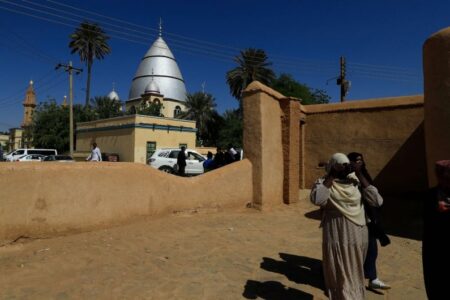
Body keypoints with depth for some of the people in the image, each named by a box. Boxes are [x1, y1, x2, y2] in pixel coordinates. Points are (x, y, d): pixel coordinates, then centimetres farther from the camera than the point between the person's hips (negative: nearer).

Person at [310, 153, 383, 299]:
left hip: (357, 237, 4)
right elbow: (316, 199, -29)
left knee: (355, 274, 23)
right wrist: (331, 176, -21)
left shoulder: (356, 181, 0)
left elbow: (377, 201, -10)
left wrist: (360, 175, -12)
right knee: (338, 275, 10)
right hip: (335, 237, -3)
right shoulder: (324, 182, -8)